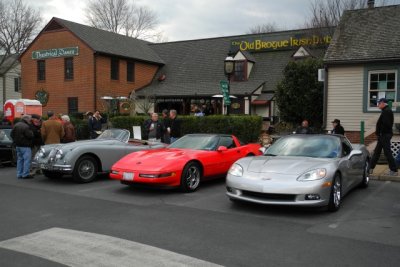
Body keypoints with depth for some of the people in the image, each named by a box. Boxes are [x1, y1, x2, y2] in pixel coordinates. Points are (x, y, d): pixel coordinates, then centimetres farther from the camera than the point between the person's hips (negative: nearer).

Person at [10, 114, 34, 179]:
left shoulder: (16, 125, 11)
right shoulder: (26, 126, -18)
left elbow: (12, 134, 14)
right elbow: (30, 136, -21)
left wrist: (16, 141, 20)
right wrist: (31, 132, -1)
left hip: (18, 145, 9)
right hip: (25, 146, -9)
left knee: (19, 159, 15)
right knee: (27, 160, -4)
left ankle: (19, 174, 17)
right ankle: (25, 174, -6)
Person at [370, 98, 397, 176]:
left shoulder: (386, 111, -15)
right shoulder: (387, 110, 17)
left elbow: (385, 124, -23)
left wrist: (378, 133, -14)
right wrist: (378, 132, 10)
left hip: (385, 135, -11)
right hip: (384, 135, 11)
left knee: (387, 152, -6)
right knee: (377, 152, 13)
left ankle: (394, 170, 0)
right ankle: (370, 168, 18)